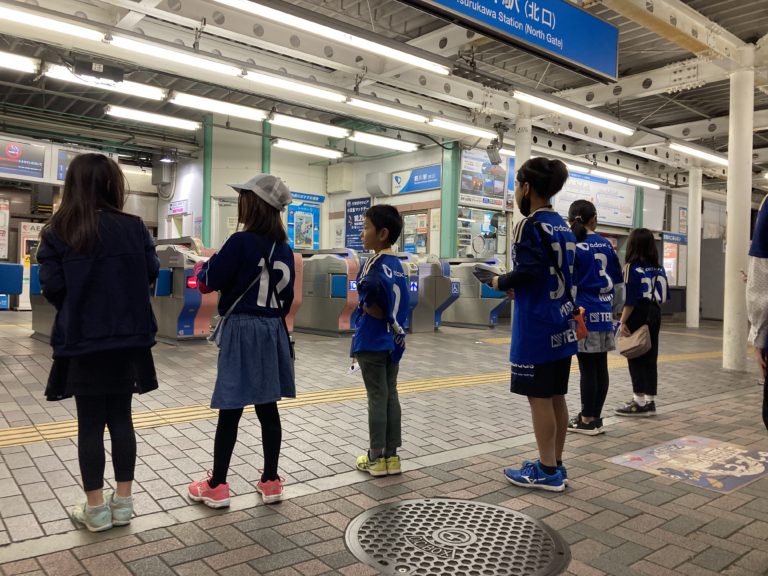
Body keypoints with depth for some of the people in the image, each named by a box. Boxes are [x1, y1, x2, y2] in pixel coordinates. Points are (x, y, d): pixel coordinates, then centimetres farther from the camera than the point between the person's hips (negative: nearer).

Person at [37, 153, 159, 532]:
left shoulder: (57, 233, -7)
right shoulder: (134, 227, -5)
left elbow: (52, 288, -8)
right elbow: (151, 274, 2)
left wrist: (77, 305, 13)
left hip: (81, 341, -1)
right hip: (127, 338, 2)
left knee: (90, 423, 8)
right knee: (120, 417, 13)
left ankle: (96, 508, 17)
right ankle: (122, 502, 21)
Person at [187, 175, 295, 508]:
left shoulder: (241, 242, -13)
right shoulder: (284, 248, 7)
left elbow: (210, 281, -7)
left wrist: (204, 266, 12)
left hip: (242, 330, -6)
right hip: (272, 330, 6)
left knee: (230, 410, 1)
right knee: (268, 408, 11)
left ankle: (217, 487, 12)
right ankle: (271, 481, 18)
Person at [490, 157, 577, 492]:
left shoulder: (530, 226, -12)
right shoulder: (563, 227, 14)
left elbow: (527, 273, -24)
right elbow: (563, 274, 14)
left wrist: (500, 282, -6)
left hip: (537, 326, -9)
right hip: (561, 323, 9)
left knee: (539, 398, 0)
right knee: (556, 397, 13)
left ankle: (547, 472, 8)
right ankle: (555, 464, 23)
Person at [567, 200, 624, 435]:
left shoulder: (574, 247, -7)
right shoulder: (606, 245, 9)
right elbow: (617, 282, 14)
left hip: (584, 314, -6)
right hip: (603, 314, 6)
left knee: (587, 368, 0)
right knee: (600, 367, 9)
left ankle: (587, 420, 8)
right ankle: (595, 417, 18)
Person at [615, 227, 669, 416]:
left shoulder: (632, 267, -11)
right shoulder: (658, 269, 7)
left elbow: (630, 299, -15)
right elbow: (665, 296, 9)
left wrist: (623, 322, -13)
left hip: (638, 317, -6)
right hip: (654, 316, 6)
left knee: (636, 359, 1)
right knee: (650, 358, 11)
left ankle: (639, 402, 4)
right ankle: (650, 401, 17)